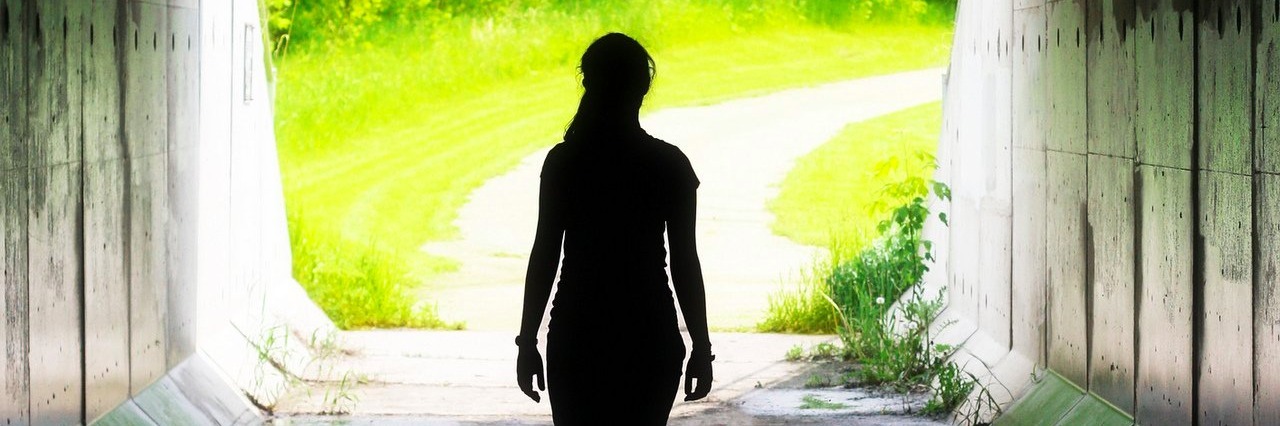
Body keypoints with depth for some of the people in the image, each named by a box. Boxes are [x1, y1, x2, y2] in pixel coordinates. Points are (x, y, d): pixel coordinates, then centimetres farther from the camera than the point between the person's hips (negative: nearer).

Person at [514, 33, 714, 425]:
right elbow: (685, 262, -4)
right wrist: (701, 347, 3)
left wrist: (528, 342, 3)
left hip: (576, 334, 0)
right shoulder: (669, 164, -4)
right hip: (650, 335, 0)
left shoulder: (562, 162, -5)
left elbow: (544, 255, -4)